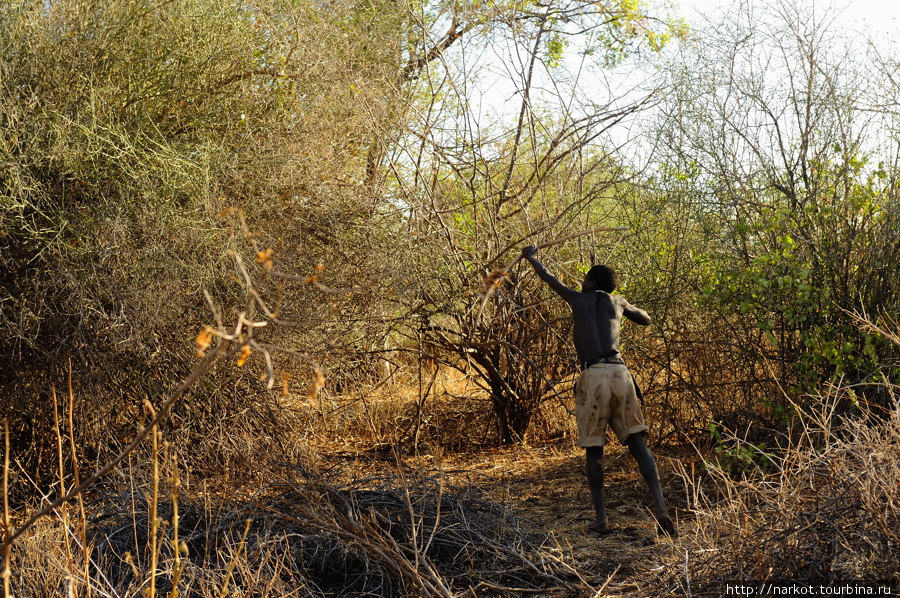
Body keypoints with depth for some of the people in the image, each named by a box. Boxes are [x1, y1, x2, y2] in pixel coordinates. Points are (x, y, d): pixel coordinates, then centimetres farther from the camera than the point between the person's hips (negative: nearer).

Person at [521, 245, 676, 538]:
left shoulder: (578, 299, 15)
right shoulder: (617, 302, 20)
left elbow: (549, 279, 32)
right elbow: (645, 319, 39)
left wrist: (531, 257, 49)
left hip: (593, 376, -2)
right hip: (620, 373, 2)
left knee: (593, 450, 7)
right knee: (637, 442, 4)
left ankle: (601, 518, 3)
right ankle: (660, 506, -11)